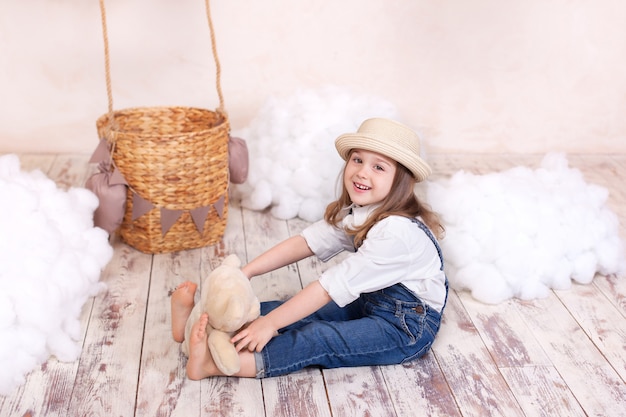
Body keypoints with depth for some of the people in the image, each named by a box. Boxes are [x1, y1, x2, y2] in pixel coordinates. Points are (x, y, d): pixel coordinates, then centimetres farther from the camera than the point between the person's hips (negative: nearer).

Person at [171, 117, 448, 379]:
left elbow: (333, 286, -31)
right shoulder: (354, 213, -1)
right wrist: (246, 272, -17)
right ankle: (202, 318, -7)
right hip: (370, 303, 8)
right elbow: (305, 242, -6)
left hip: (408, 330, -8)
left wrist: (270, 323, -28)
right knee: (299, 312, -6)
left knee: (319, 338, -25)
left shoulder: (397, 231, -30)